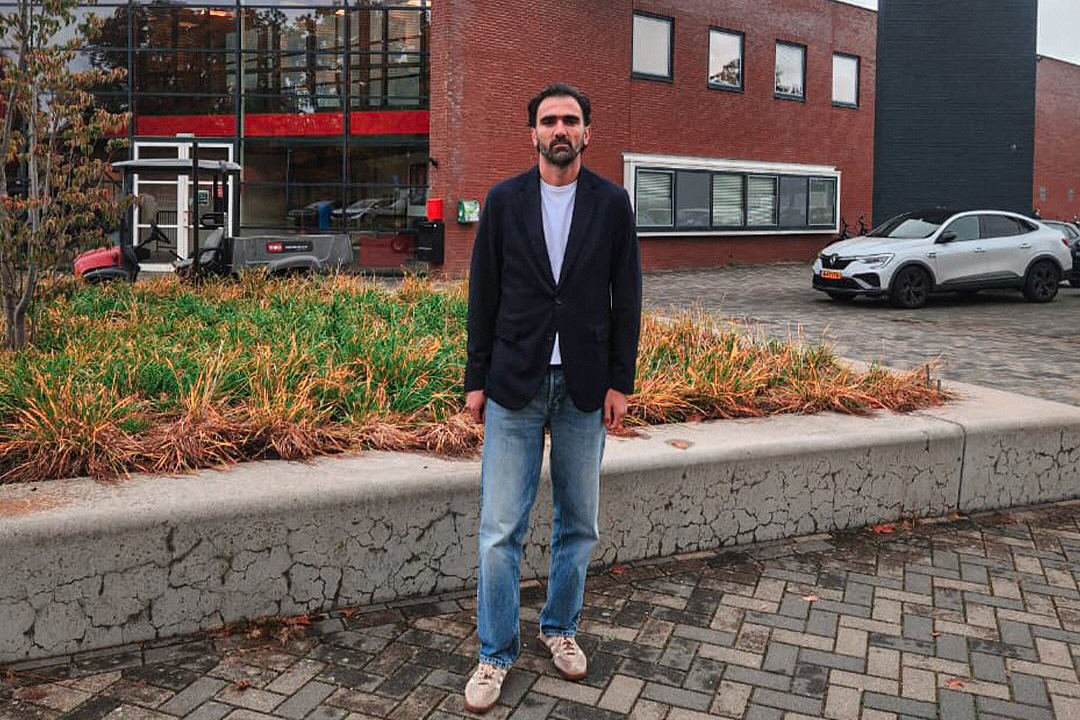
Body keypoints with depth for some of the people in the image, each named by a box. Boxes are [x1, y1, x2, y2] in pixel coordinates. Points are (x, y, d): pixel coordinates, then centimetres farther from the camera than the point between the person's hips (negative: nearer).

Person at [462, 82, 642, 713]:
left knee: (579, 524, 13)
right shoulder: (504, 201, 2)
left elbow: (627, 298, 3)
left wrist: (621, 382, -1)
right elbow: (484, 295, 3)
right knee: (501, 530, 0)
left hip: (584, 387, 1)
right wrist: (476, 378, 1)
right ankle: (497, 652, 16)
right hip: (515, 384, -1)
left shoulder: (612, 204, 2)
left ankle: (560, 627, 34)